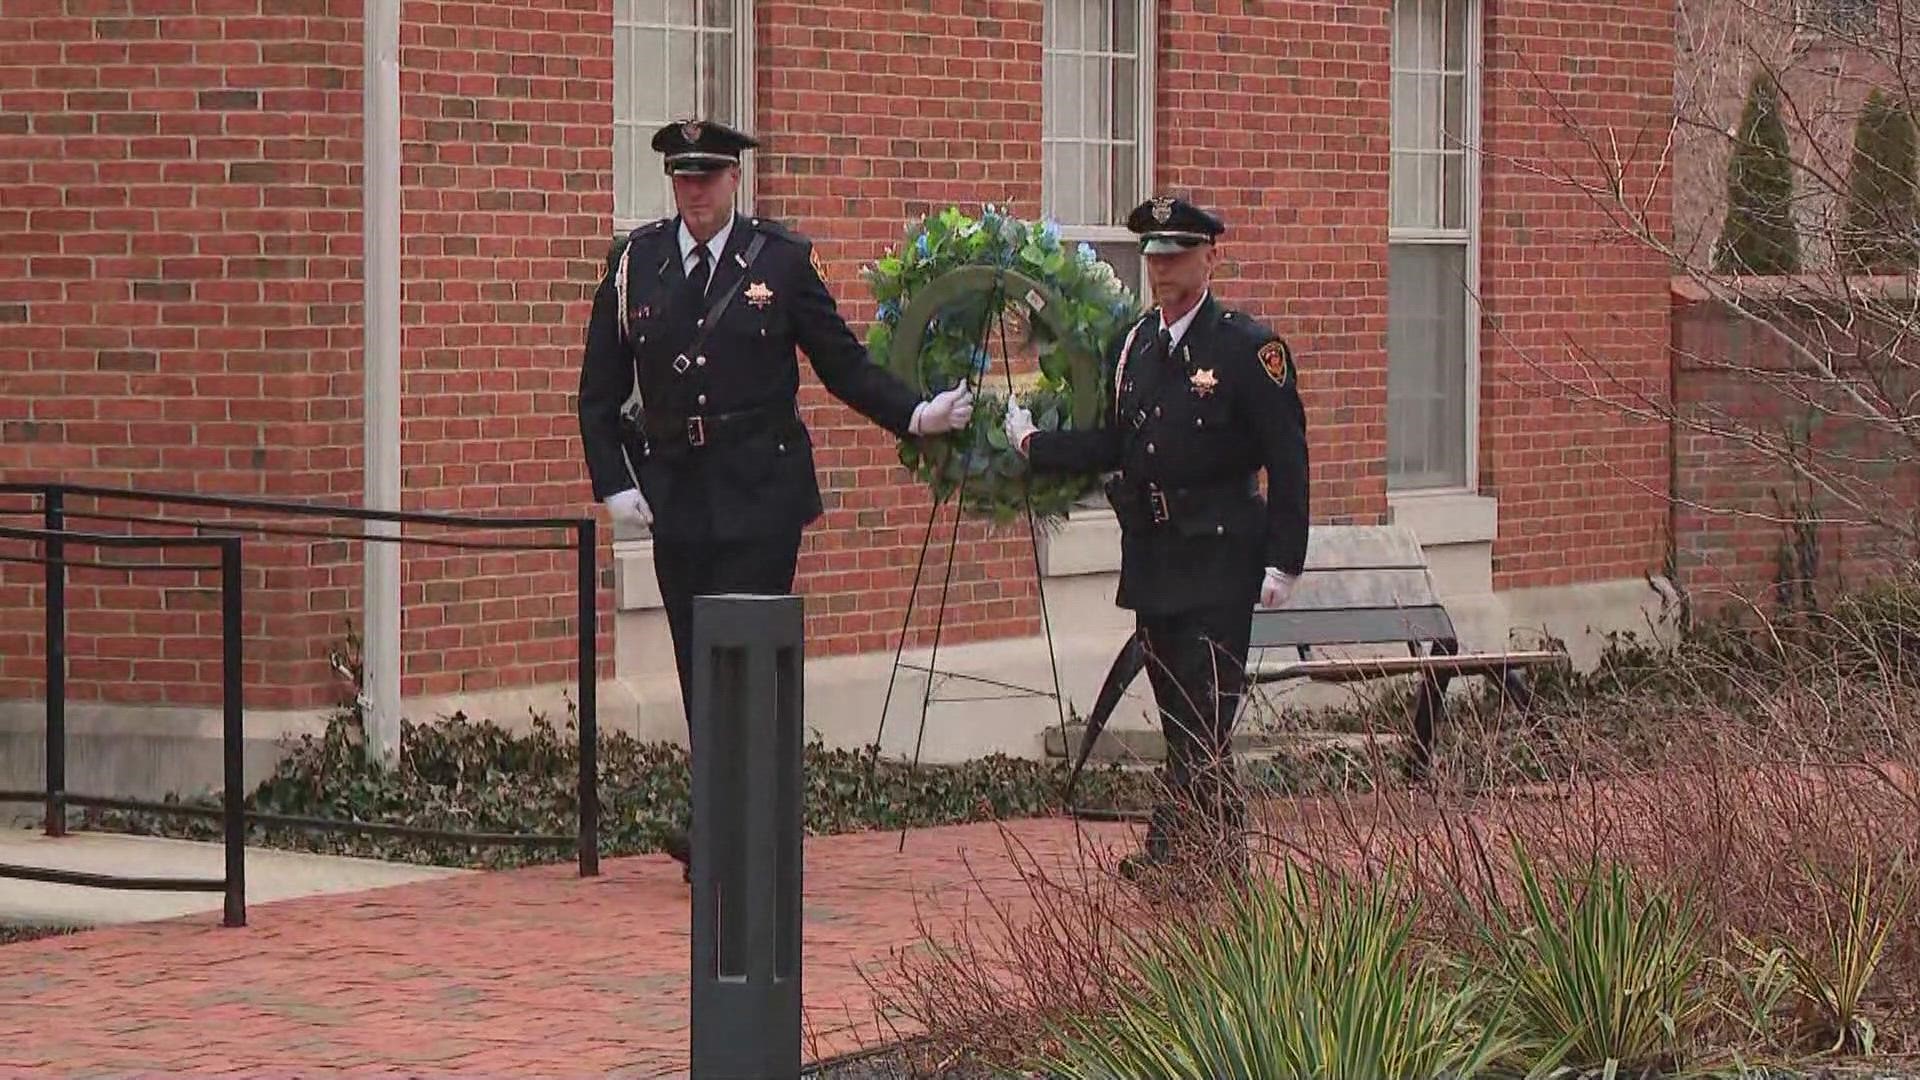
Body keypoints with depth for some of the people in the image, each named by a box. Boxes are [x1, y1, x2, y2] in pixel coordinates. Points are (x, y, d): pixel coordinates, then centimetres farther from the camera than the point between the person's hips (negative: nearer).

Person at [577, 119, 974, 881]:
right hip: (676, 496, 3)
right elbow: (600, 392, 10)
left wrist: (915, 415, -8)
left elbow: (843, 362, 5)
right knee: (699, 666, 5)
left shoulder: (781, 260, 2)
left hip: (761, 495, -3)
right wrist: (615, 483, 0)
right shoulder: (634, 265, 7)